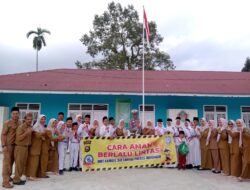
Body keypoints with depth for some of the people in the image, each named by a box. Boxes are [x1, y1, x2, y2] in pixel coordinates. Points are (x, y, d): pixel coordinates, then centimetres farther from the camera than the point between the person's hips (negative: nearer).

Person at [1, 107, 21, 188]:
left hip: (15, 145, 6)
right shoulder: (7, 123, -10)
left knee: (11, 162, 12)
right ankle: (5, 181, -1)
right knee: (7, 162, -4)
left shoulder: (19, 123, 7)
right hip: (8, 145, -6)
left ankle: (8, 177, 25)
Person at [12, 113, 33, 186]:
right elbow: (18, 138, -22)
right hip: (20, 147, -8)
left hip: (26, 147, 8)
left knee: (23, 164, 13)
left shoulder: (30, 127, 11)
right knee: (18, 164, -1)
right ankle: (16, 180, 8)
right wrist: (26, 132, -26)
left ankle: (18, 178, 24)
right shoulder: (20, 127, -13)